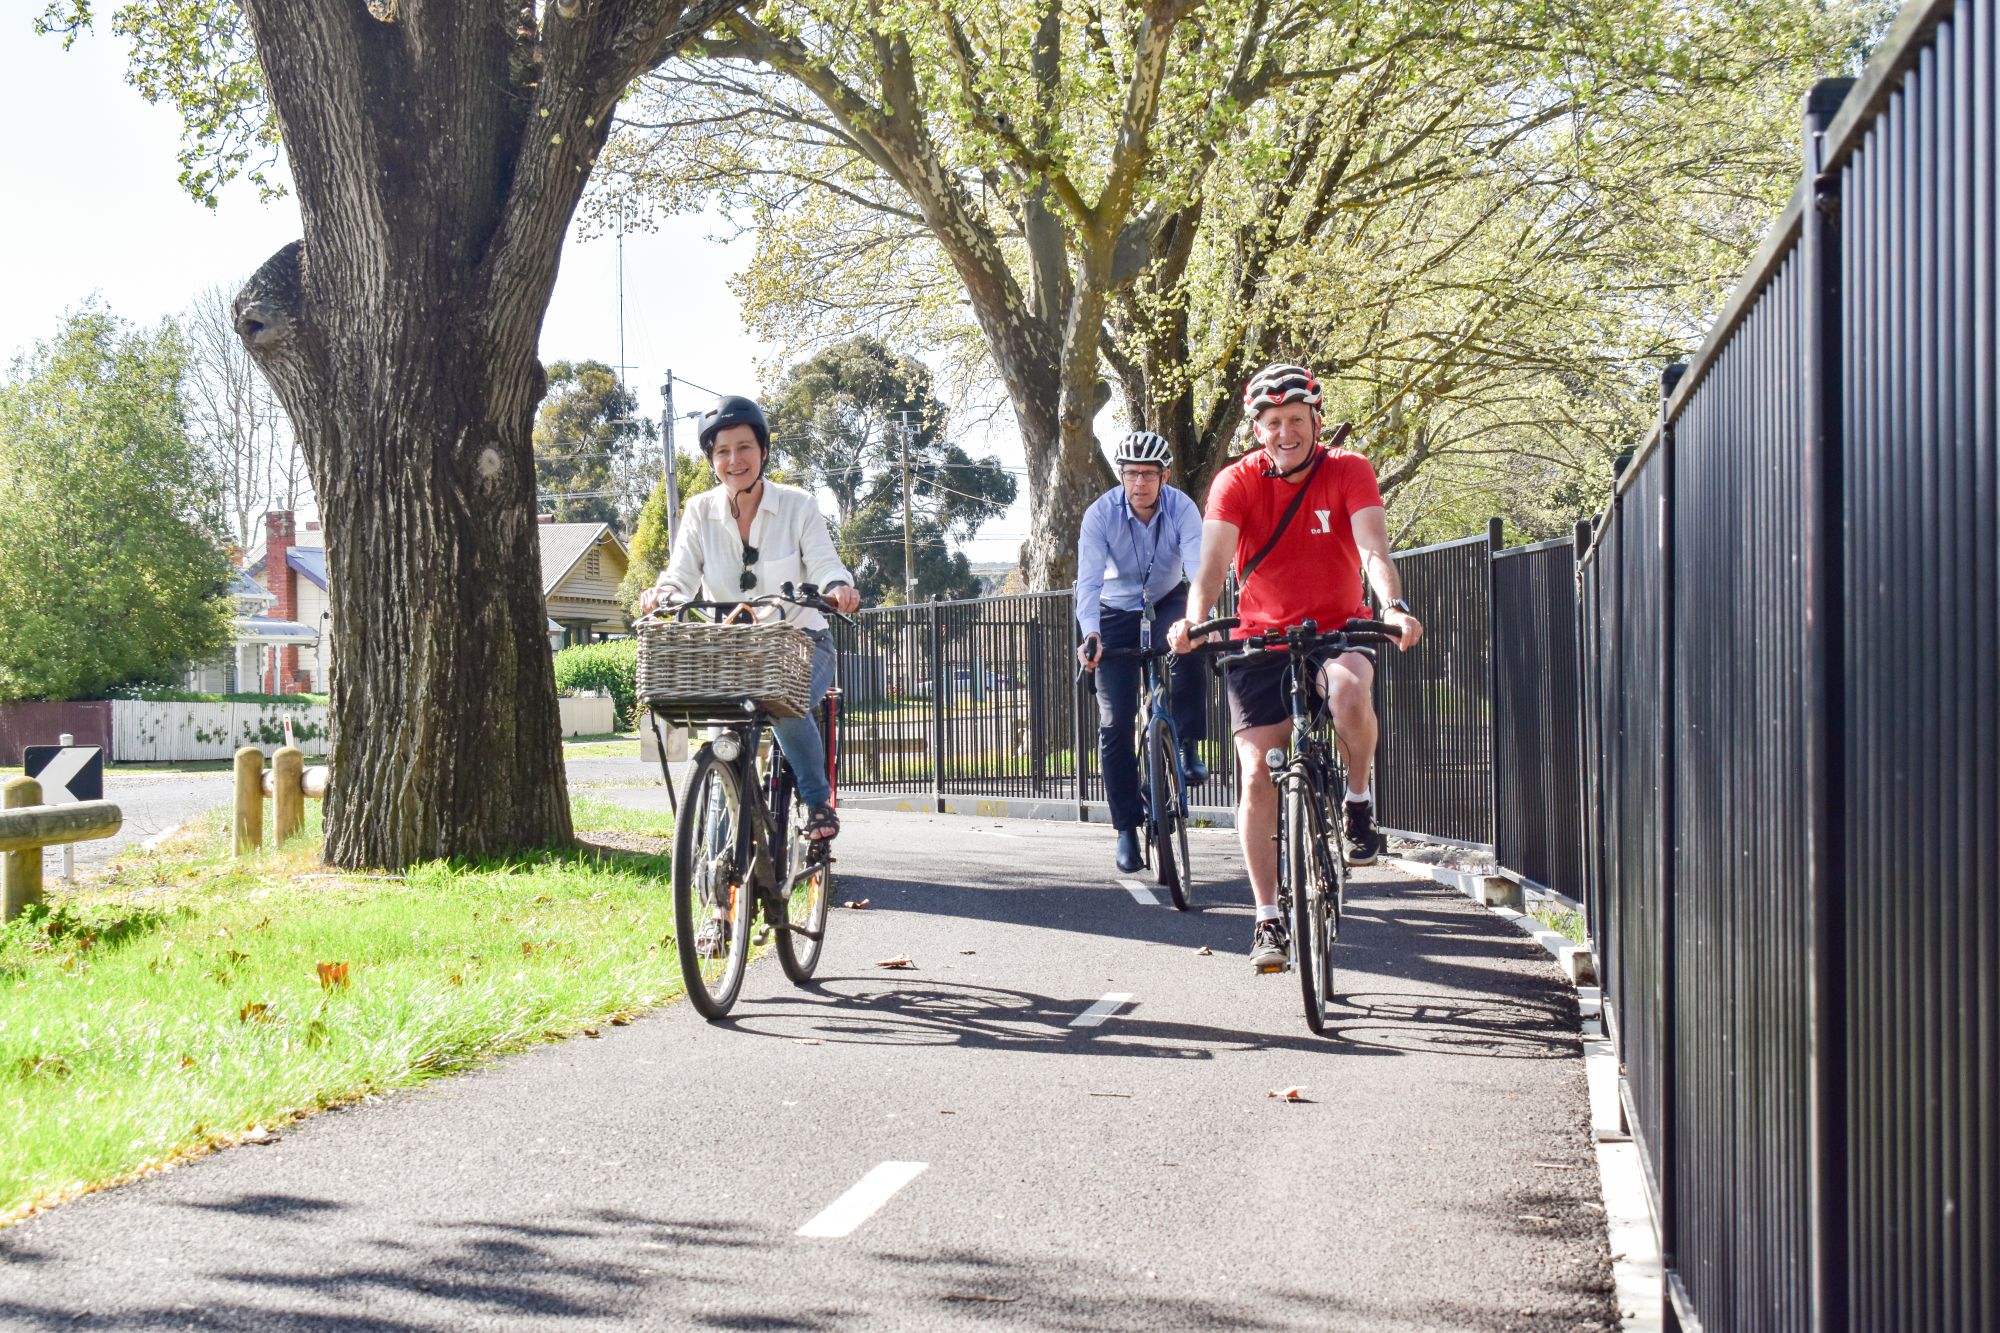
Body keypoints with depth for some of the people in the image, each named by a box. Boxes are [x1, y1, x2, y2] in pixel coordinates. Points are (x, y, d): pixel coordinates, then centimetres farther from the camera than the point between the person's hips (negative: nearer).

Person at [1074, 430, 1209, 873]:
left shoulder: (1182, 509, -22)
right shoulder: (1101, 514, -22)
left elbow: (1199, 570, -33)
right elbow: (1089, 581, -30)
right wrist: (1090, 633, -47)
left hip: (1167, 602, 0)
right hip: (1117, 612, 0)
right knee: (1115, 721, -8)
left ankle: (1186, 746, -18)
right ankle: (1126, 827, 1)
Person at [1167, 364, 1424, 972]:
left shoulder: (1348, 471, -8)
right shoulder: (1237, 482, -8)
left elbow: (1374, 549, -20)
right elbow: (1212, 563, -20)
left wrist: (1393, 606, -40)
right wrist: (1192, 620, -40)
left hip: (1337, 631, -1)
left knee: (1350, 693, -36)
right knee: (1258, 777, -7)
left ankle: (1360, 801, -8)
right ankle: (1268, 919, 5)